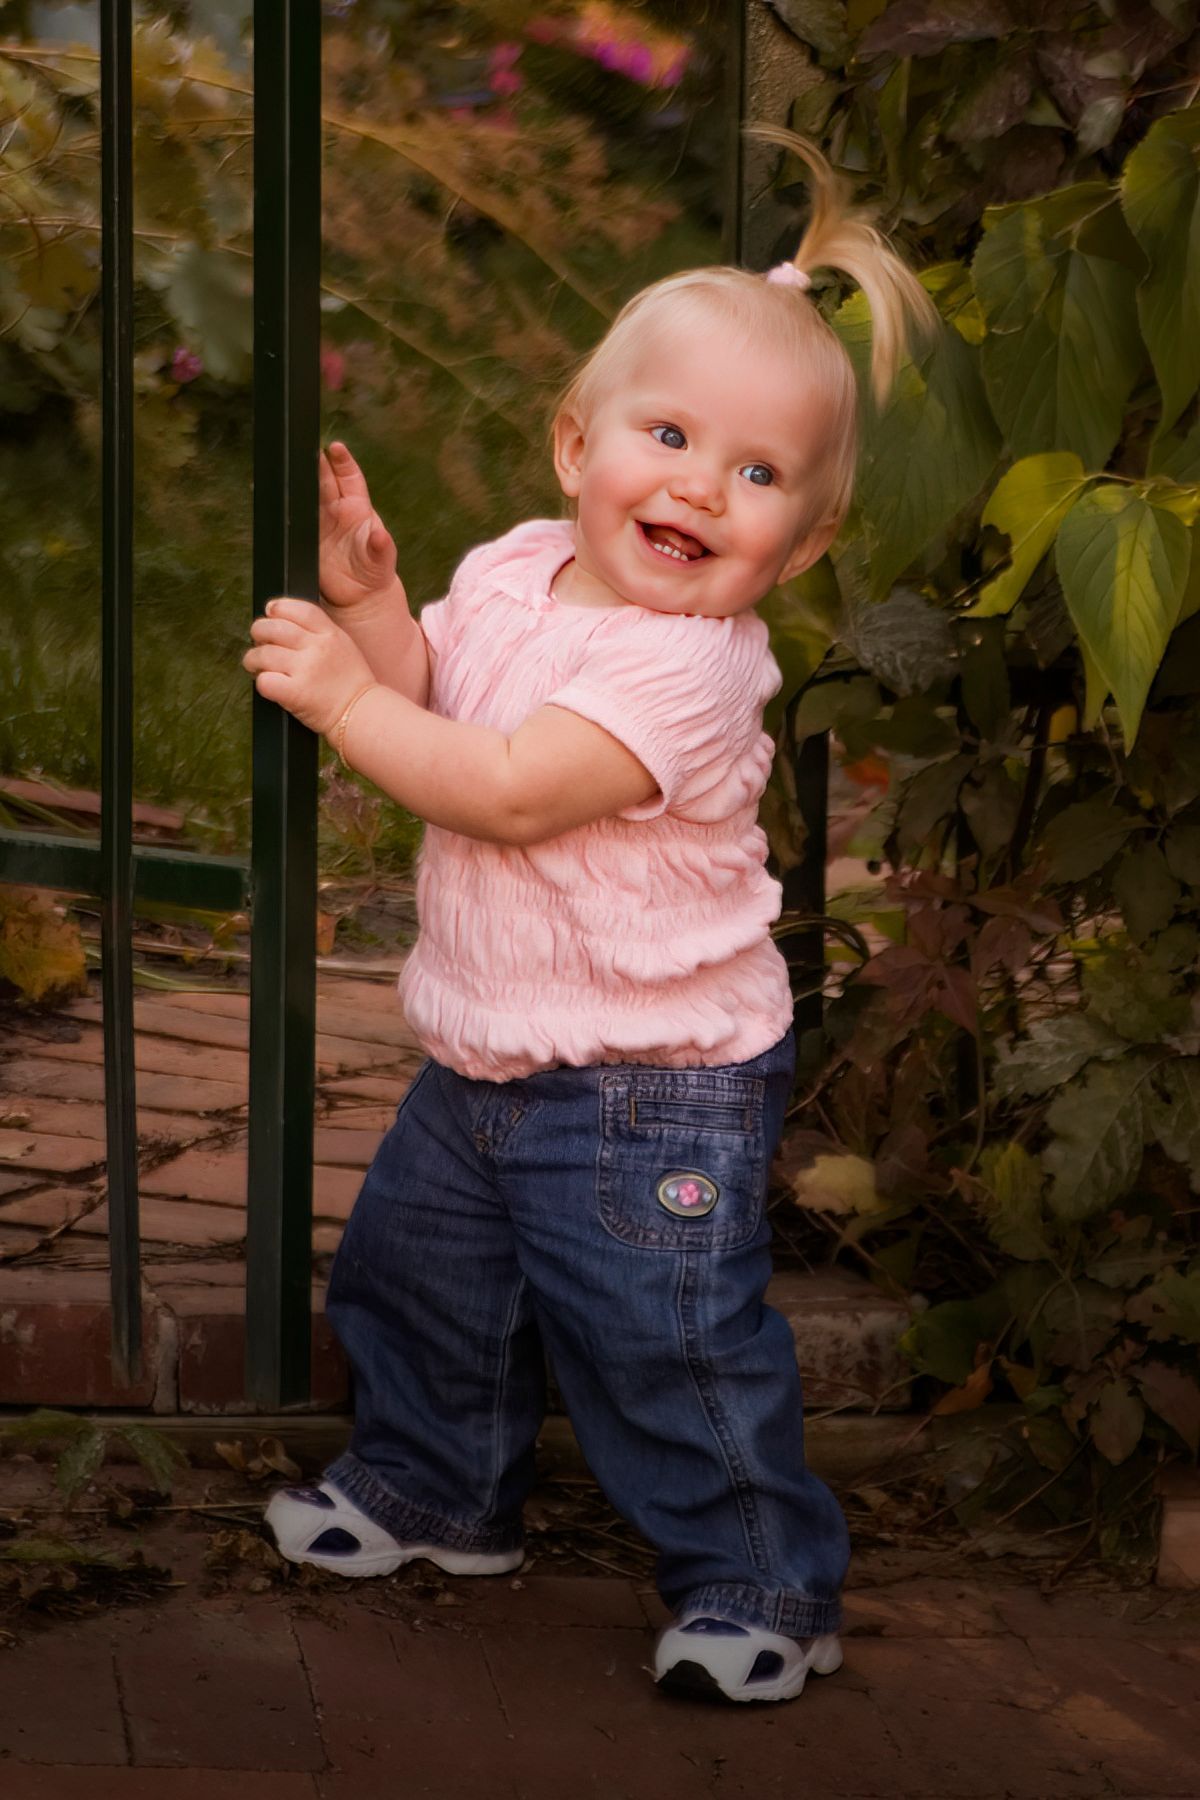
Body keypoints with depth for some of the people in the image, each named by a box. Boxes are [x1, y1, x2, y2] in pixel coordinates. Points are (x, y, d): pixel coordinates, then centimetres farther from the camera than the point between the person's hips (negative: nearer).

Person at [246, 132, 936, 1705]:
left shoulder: (690, 664, -25)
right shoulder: (514, 572, 1)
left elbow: (503, 791, -30)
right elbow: (421, 701, 7)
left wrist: (343, 693, -24)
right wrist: (365, 593, -10)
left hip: (651, 1091, -8)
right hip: (479, 1060, 8)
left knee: (671, 1342, -4)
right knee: (415, 1269, 23)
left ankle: (763, 1583, 13)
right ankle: (432, 1485, 47)